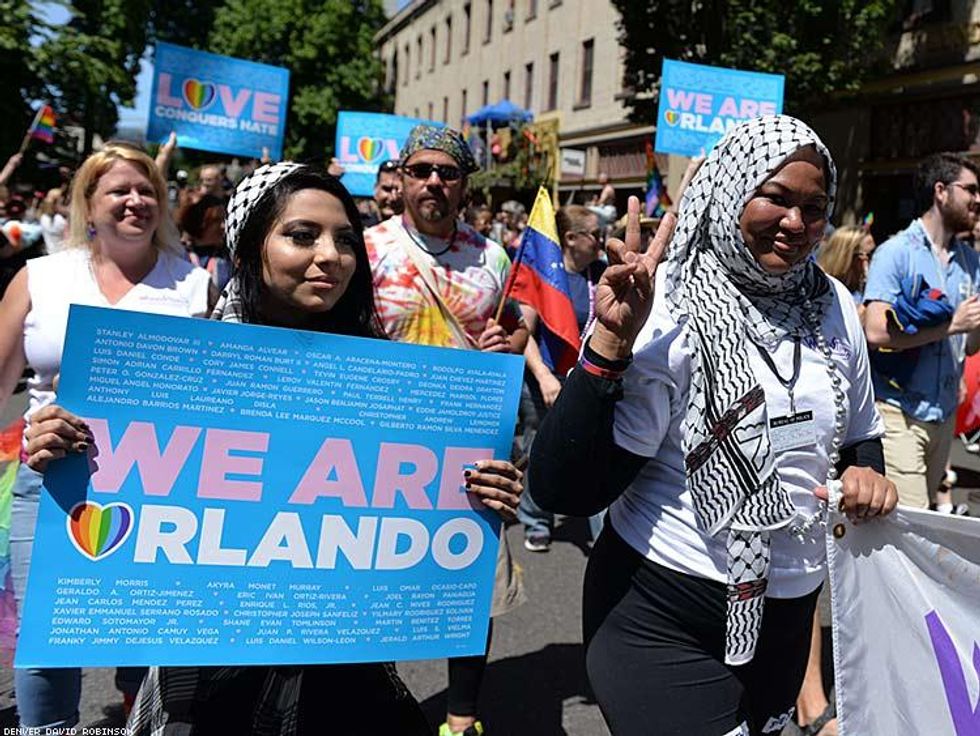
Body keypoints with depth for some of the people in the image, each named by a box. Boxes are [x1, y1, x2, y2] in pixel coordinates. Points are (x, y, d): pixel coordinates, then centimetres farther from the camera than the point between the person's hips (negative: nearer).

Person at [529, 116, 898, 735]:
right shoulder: (668, 313, -18)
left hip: (791, 609, 6)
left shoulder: (834, 307, -1)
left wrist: (867, 473, -7)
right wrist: (611, 345, -34)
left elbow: (861, 433, 15)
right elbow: (561, 491, -25)